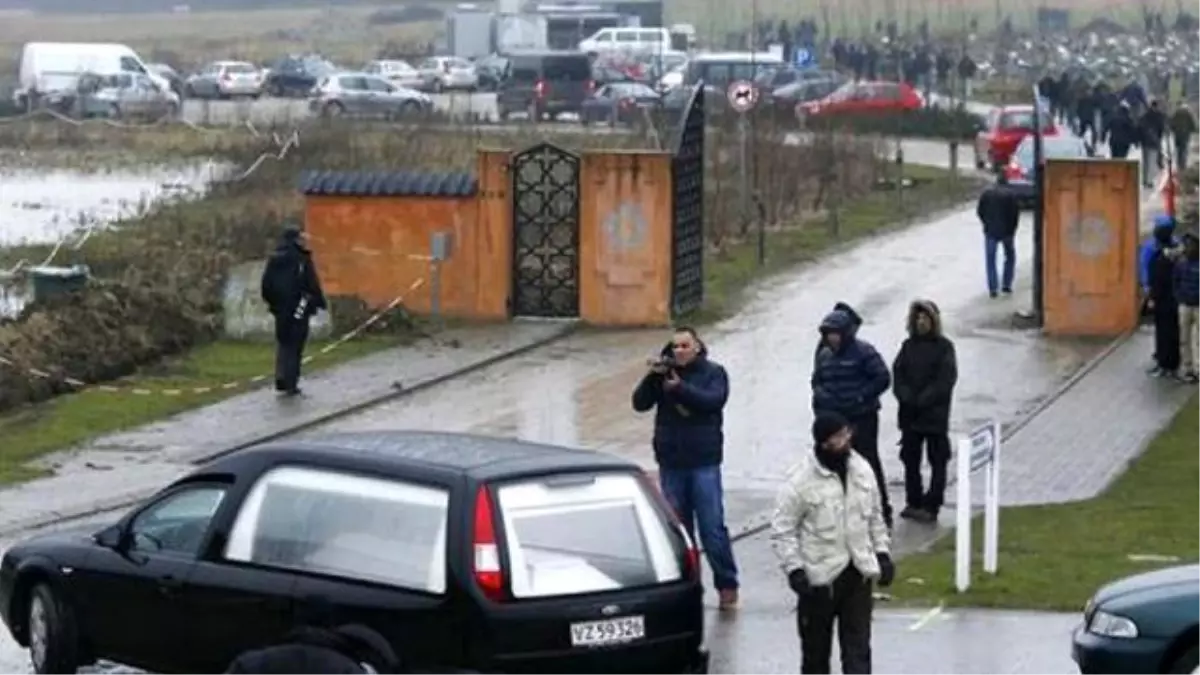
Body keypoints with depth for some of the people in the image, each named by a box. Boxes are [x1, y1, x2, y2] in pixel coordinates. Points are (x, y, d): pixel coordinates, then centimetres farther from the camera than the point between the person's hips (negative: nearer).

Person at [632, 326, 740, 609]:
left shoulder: (713, 372, 1)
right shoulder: (664, 373, 7)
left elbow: (714, 400, -18)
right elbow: (640, 403, -2)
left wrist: (680, 388, -27)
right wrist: (653, 377, -16)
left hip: (704, 462, -3)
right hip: (671, 463, 3)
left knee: (713, 527, -5)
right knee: (678, 528, 8)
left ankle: (727, 585, 3)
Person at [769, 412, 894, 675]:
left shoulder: (862, 469, 2)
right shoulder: (801, 481, -15)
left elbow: (875, 518, 14)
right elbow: (782, 531, -11)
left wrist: (883, 553, 9)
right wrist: (794, 570, -18)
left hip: (859, 574, 4)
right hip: (819, 576, -4)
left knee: (858, 646, 2)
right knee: (816, 645, 11)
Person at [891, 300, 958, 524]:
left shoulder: (944, 346, -5)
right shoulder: (908, 345, 9)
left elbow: (946, 379, -12)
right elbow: (897, 373, 4)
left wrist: (923, 400, -17)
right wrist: (906, 397, -12)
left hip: (935, 415, -5)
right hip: (910, 414, 5)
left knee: (937, 461, 1)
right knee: (910, 459, 10)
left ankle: (931, 506, 3)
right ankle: (913, 503, 20)